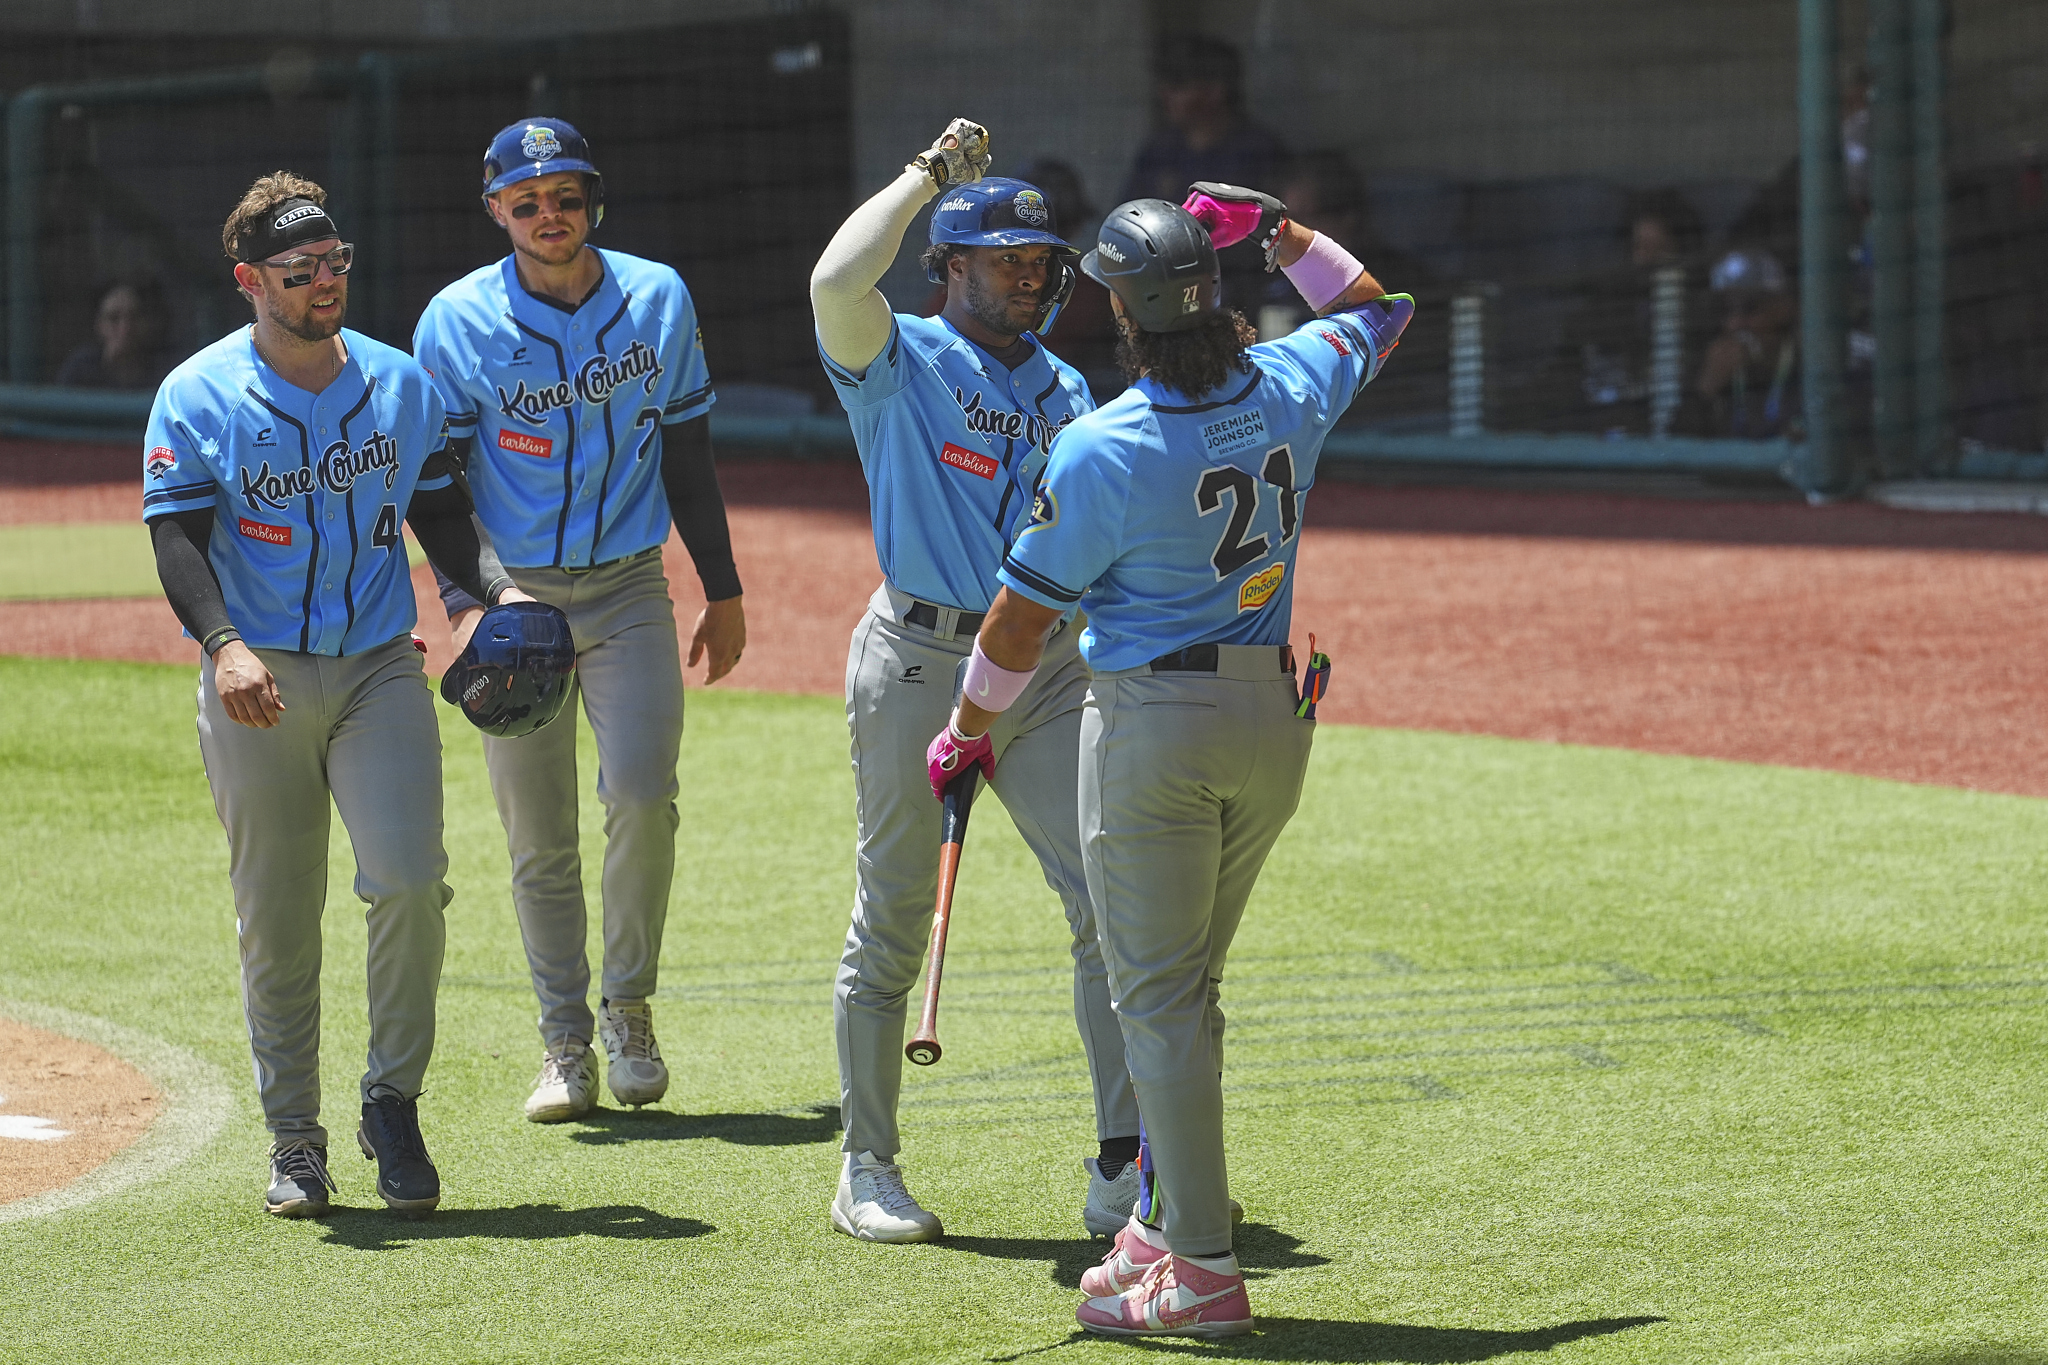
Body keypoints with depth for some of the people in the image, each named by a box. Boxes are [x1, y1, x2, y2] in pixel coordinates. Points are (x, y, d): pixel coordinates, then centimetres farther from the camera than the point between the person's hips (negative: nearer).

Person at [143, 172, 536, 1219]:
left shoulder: (401, 385, 8)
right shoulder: (198, 397, -3)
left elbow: (440, 516, 14)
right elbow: (178, 540, -11)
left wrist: (500, 590, -6)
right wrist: (222, 643, -29)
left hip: (380, 670, 2)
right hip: (259, 682, -2)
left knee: (408, 881, -16)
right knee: (276, 921, 3)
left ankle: (393, 1101, 1)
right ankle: (295, 1140, 15)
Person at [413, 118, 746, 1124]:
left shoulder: (658, 298, 3)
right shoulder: (457, 322, -4)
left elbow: (687, 453, 10)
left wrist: (724, 591, 11)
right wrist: (463, 605, -16)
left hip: (628, 589, 1)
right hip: (513, 596, -1)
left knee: (641, 796, -16)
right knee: (537, 836, 1)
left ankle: (628, 1008, 3)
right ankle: (566, 1043, 12)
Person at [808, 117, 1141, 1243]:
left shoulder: (1062, 390, 17)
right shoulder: (897, 361, -1)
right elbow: (836, 280, -23)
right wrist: (930, 171, -15)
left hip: (1047, 663, 5)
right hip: (918, 663, -5)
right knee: (892, 926, 3)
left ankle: (1124, 1171, -4)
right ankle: (868, 1171, 14)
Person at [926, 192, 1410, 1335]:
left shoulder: (1101, 449, -18)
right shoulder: (1292, 387, -4)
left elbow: (1023, 619, -8)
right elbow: (1377, 309, 20)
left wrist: (966, 733, 6)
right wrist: (1278, 229, 20)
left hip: (1152, 725, -6)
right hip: (1275, 716, 6)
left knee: (1159, 996, 0)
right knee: (1189, 990, 19)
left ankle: (1205, 1271, -2)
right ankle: (1169, 1223, 25)